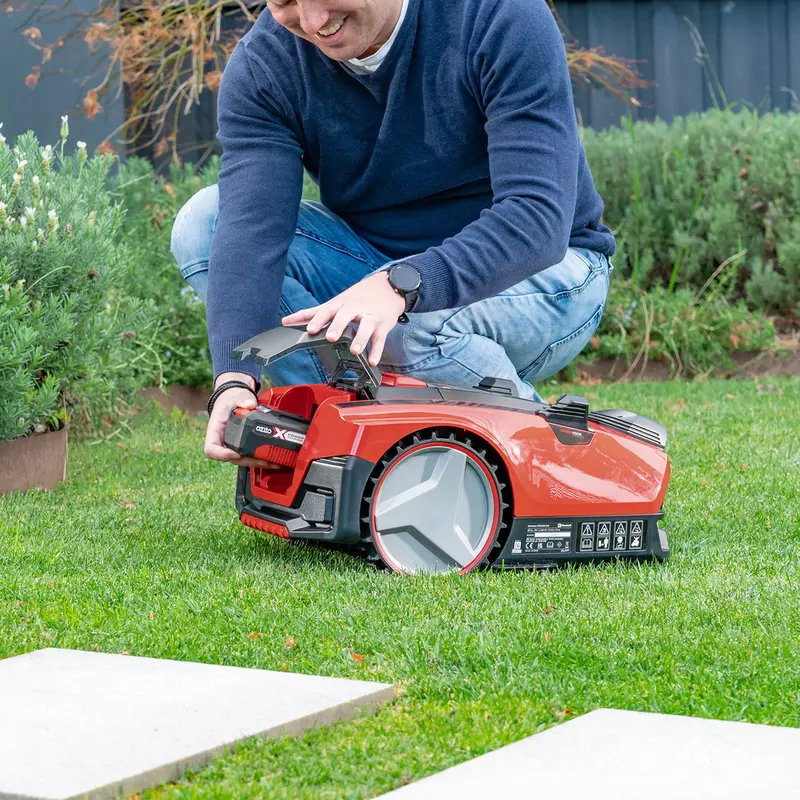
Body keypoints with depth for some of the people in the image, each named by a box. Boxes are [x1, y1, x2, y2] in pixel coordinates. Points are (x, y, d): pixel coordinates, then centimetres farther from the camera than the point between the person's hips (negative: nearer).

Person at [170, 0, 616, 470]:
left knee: (416, 320, -37)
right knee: (204, 225, -17)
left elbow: (539, 217, -33)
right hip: (376, 266, 5)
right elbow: (251, 229, -26)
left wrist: (399, 286, -49)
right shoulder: (263, 65, -13)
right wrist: (235, 378, -43)